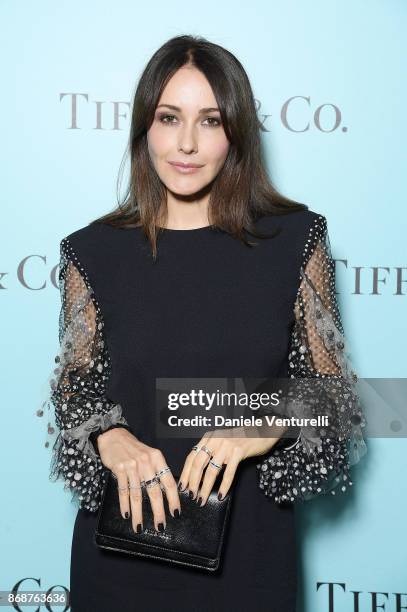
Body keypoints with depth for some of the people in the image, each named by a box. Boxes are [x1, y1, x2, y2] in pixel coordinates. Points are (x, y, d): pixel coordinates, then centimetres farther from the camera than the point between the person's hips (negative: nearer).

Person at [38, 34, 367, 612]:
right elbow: (75, 386, 5)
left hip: (248, 539, 0)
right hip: (125, 538, 1)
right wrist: (111, 439, -16)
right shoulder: (94, 252, -4)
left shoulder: (296, 239, -5)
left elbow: (329, 387, 0)